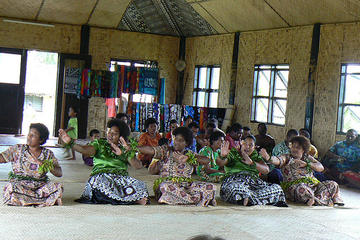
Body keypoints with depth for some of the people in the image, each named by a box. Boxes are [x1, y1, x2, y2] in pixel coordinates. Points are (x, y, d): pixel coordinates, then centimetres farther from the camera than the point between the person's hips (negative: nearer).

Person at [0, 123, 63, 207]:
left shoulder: (48, 154, 5)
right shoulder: (18, 149, 6)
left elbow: (59, 173, 1)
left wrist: (49, 167, -16)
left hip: (40, 186, 0)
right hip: (19, 185, 0)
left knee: (58, 187, -25)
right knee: (11, 187, -35)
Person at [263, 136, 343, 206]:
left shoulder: (308, 158, 16)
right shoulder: (287, 158, 4)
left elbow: (321, 168, 4)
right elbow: (278, 160, -18)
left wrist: (306, 164, -11)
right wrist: (268, 158, -41)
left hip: (312, 184, 5)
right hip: (294, 185, -5)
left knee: (333, 184, -12)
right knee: (301, 189, -40)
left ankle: (316, 199, -30)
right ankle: (327, 201, -25)